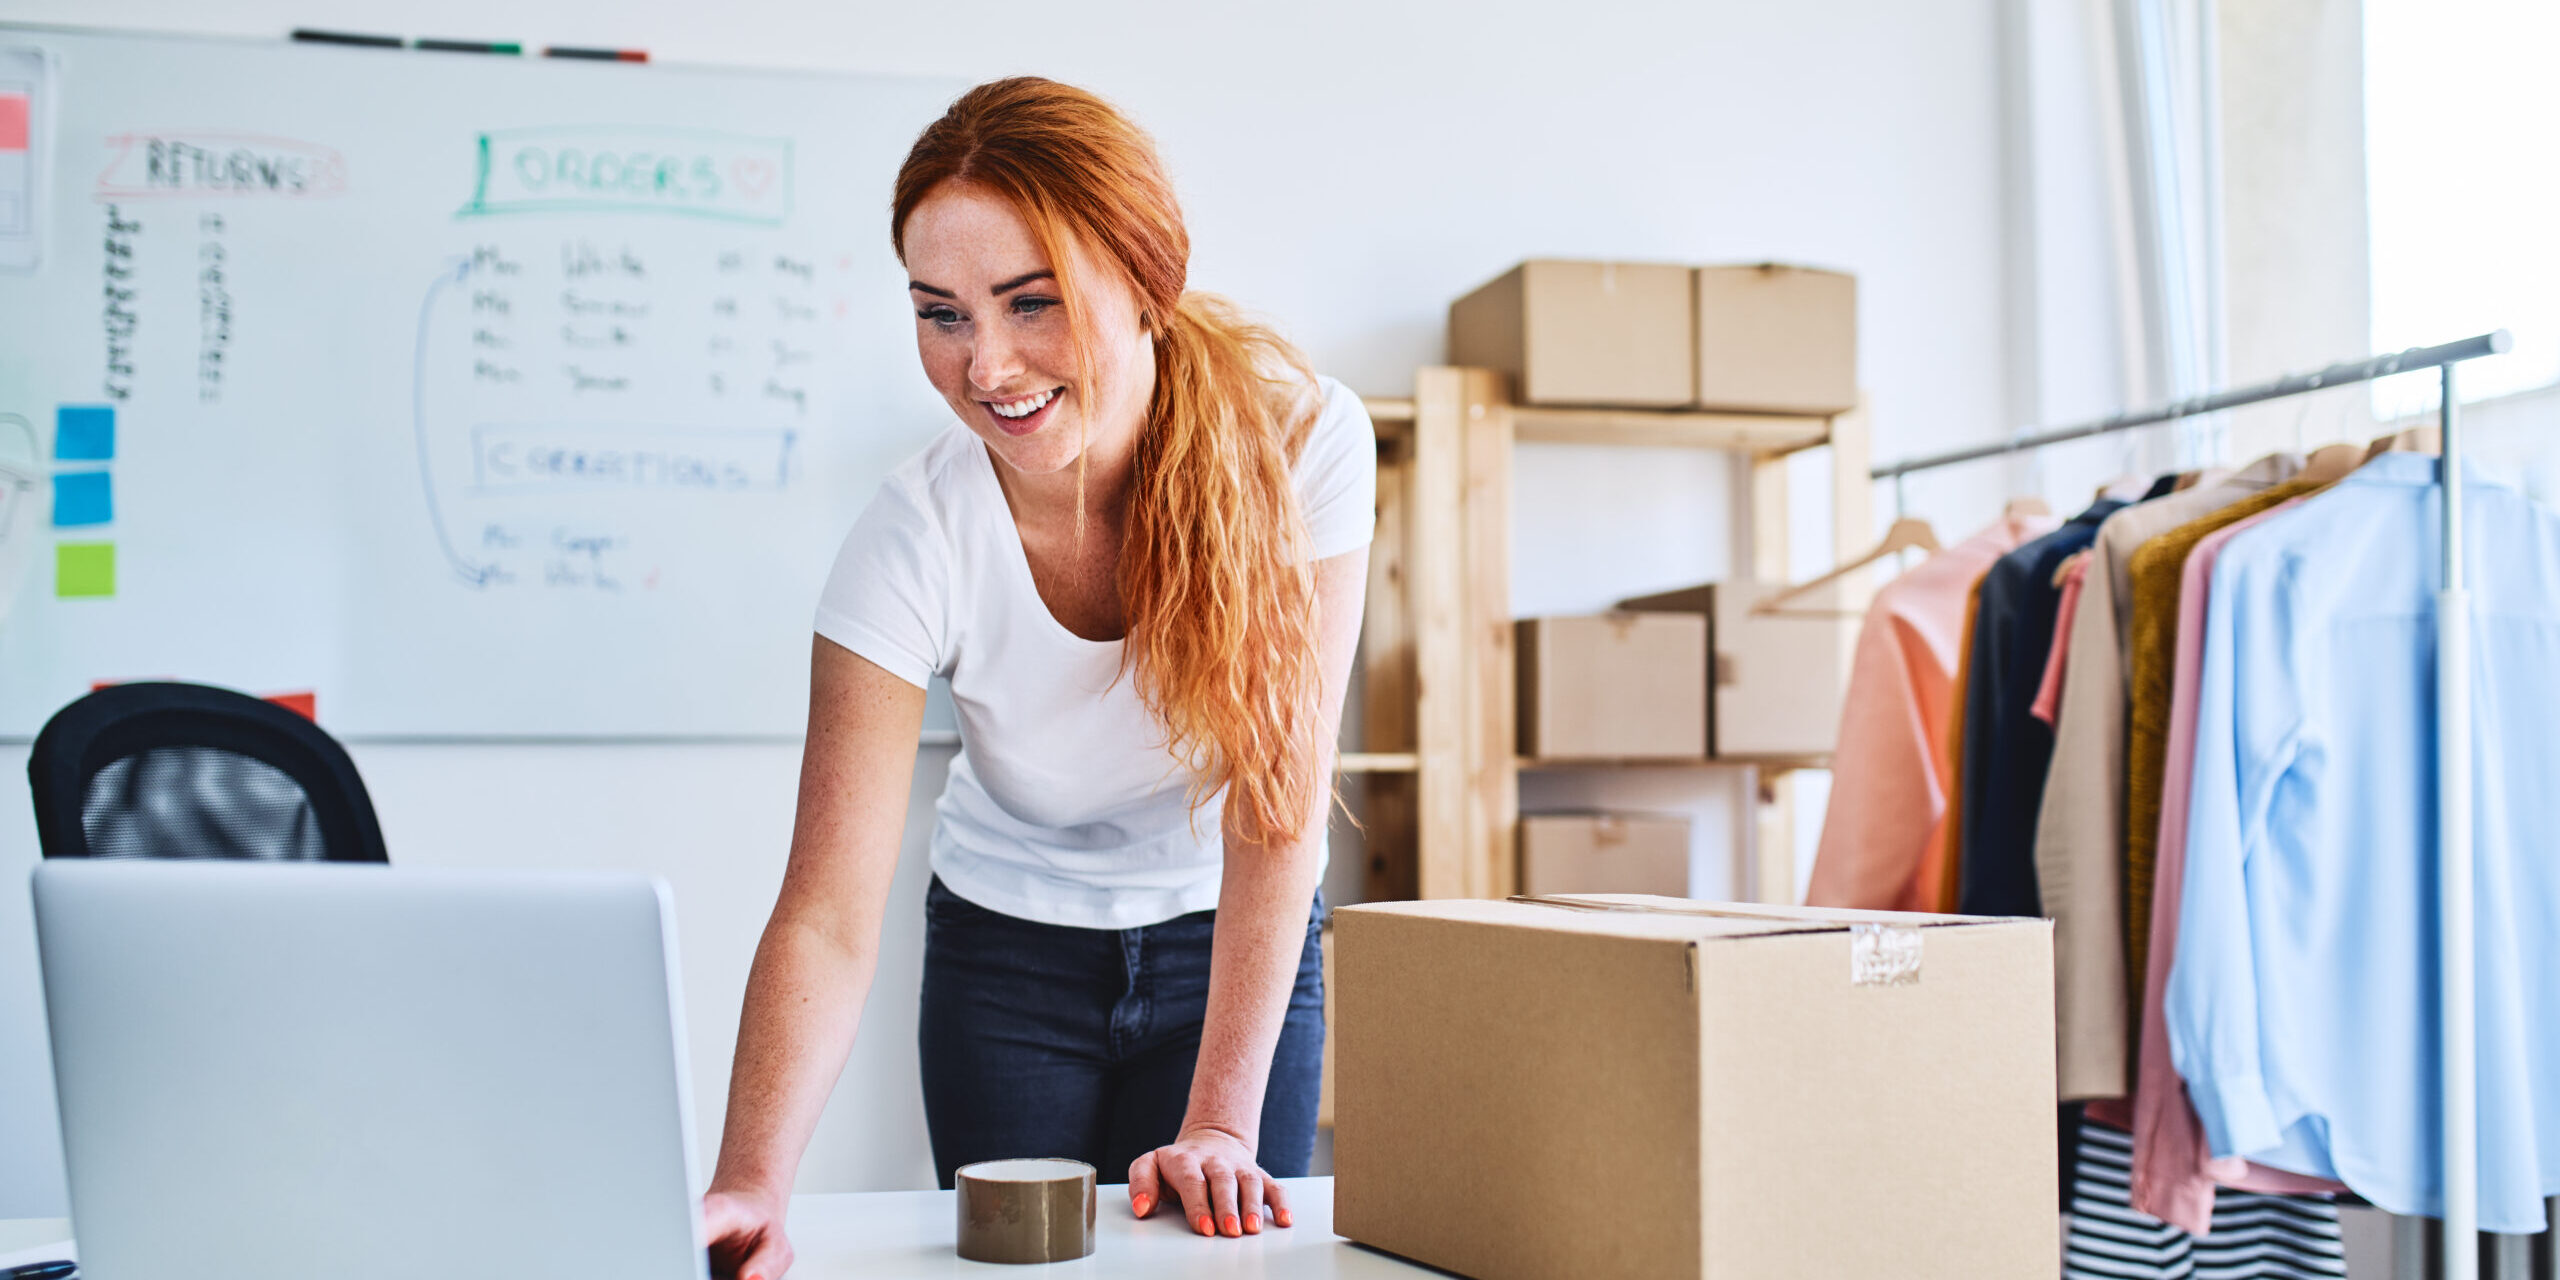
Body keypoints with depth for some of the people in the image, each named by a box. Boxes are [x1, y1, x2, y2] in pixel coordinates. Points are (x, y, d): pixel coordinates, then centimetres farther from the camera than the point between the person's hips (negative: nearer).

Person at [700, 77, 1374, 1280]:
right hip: (1009, 949, 0)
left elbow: (1278, 800, -22)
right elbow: (829, 916, -28)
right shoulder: (915, 538, -24)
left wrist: (1221, 1128, -26)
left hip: (1234, 948, 0)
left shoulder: (1301, 443, -24)